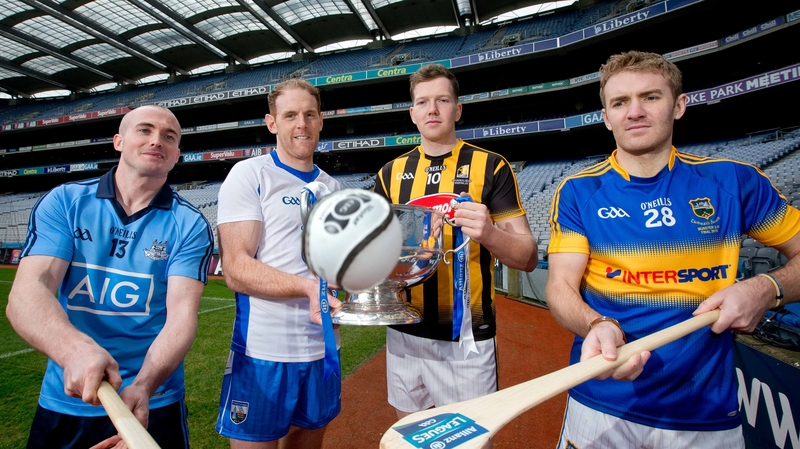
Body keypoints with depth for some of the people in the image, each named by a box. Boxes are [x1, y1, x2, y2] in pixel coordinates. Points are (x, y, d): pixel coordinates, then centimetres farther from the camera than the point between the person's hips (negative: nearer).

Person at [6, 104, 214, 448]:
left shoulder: (190, 225, -9)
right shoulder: (64, 202, -4)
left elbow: (182, 314, -16)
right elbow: (26, 293, -15)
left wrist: (142, 387, -33)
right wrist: (76, 349, -34)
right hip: (61, 402, 2)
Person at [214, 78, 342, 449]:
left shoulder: (332, 187, 10)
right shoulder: (249, 175, -7)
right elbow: (236, 270, -16)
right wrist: (308, 287, -30)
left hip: (322, 349, 6)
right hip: (263, 351, -5)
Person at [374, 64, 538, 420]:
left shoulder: (490, 166, -5)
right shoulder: (392, 173, 5)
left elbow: (528, 257, -7)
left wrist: (488, 233, -27)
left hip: (467, 337, -3)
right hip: (404, 334, 4)